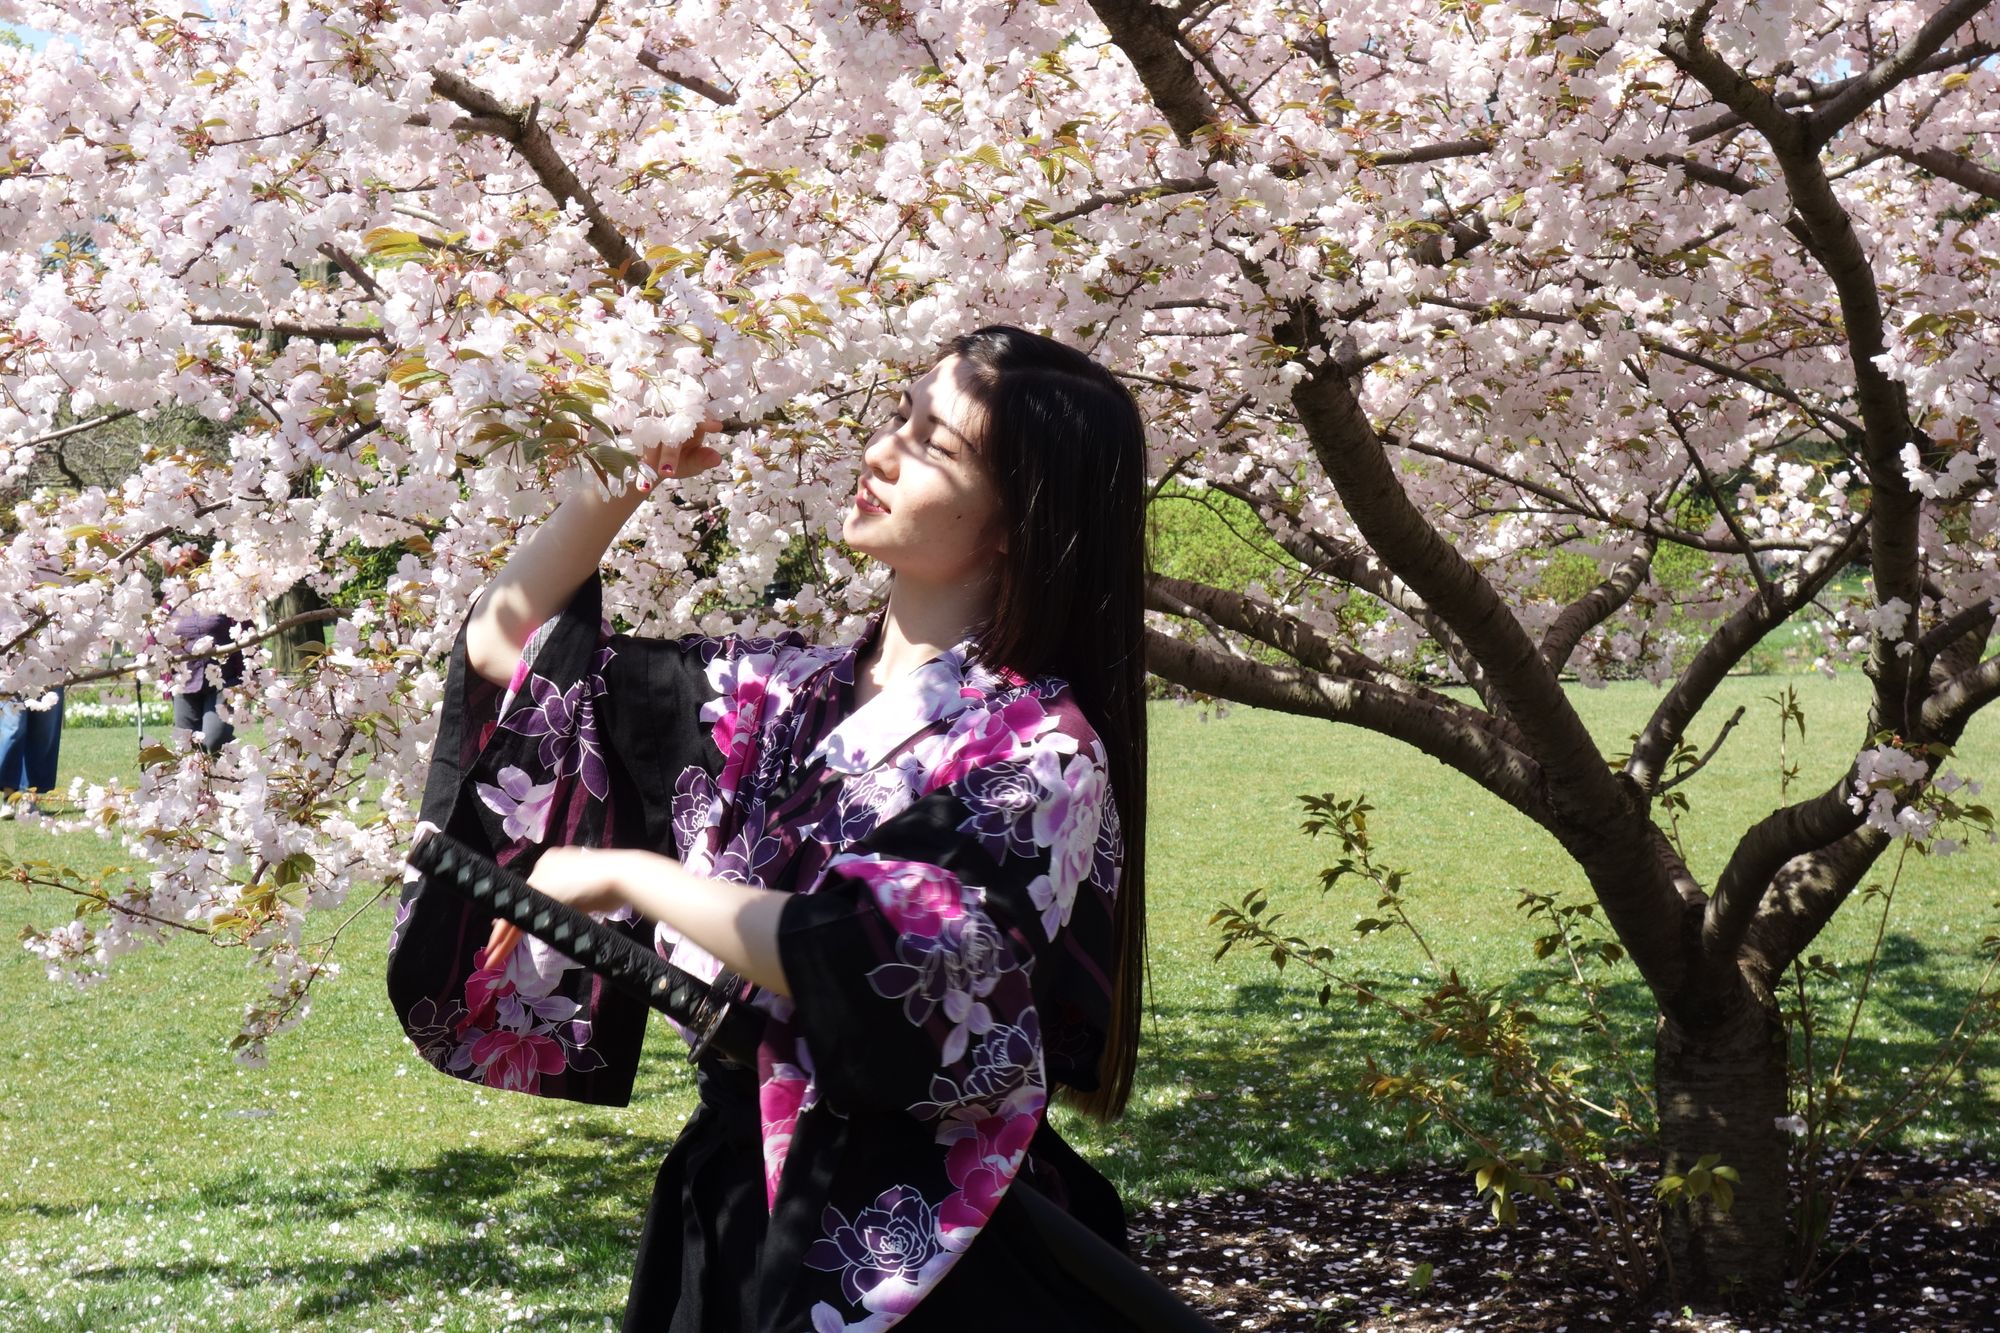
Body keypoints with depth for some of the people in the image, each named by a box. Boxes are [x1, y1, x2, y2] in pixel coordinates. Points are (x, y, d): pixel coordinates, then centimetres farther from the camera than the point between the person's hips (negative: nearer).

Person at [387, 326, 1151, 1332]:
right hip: (730, 1220, 6)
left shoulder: (1040, 748, -12)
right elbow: (507, 642, 14)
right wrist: (629, 476, 0)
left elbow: (889, 966, -26)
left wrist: (623, 874, -17)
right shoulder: (784, 694, 6)